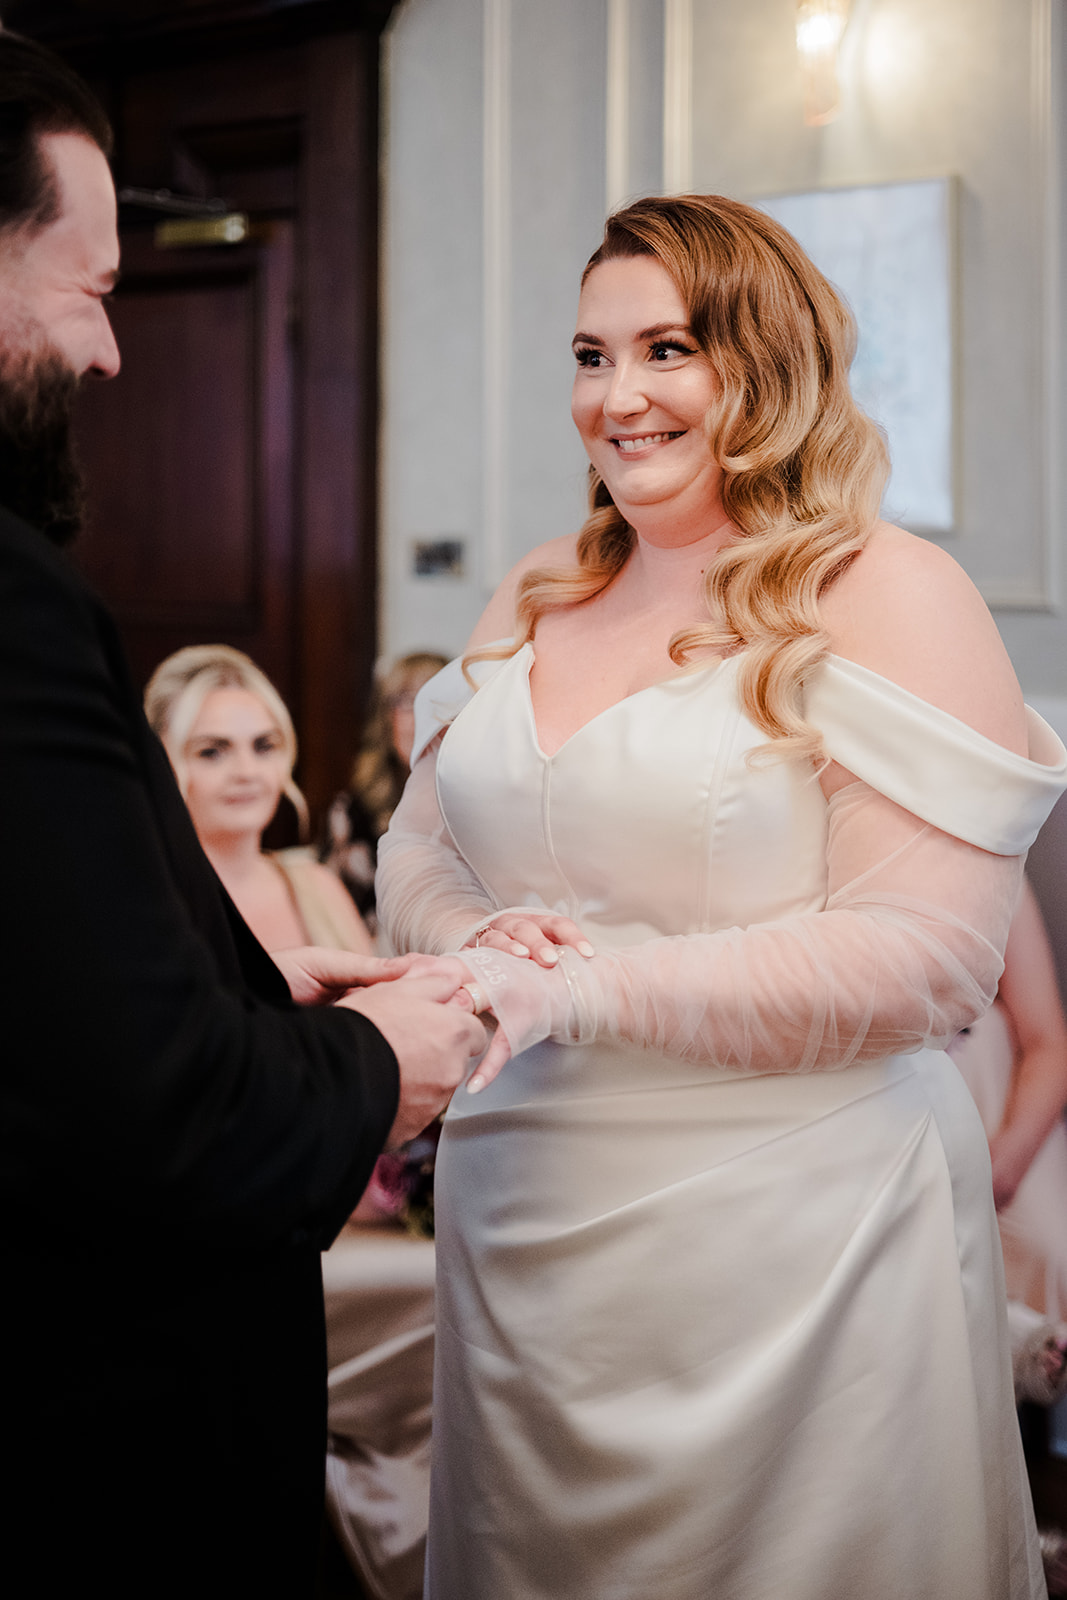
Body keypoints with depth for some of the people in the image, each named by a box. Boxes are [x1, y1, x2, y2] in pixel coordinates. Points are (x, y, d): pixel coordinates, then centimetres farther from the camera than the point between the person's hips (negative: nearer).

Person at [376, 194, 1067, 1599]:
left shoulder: (889, 596, -10)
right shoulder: (537, 597, 9)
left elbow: (927, 958, -17)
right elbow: (418, 847, 14)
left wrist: (579, 991, -22)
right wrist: (473, 943, -10)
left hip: (782, 1235, -5)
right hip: (519, 1220, 6)